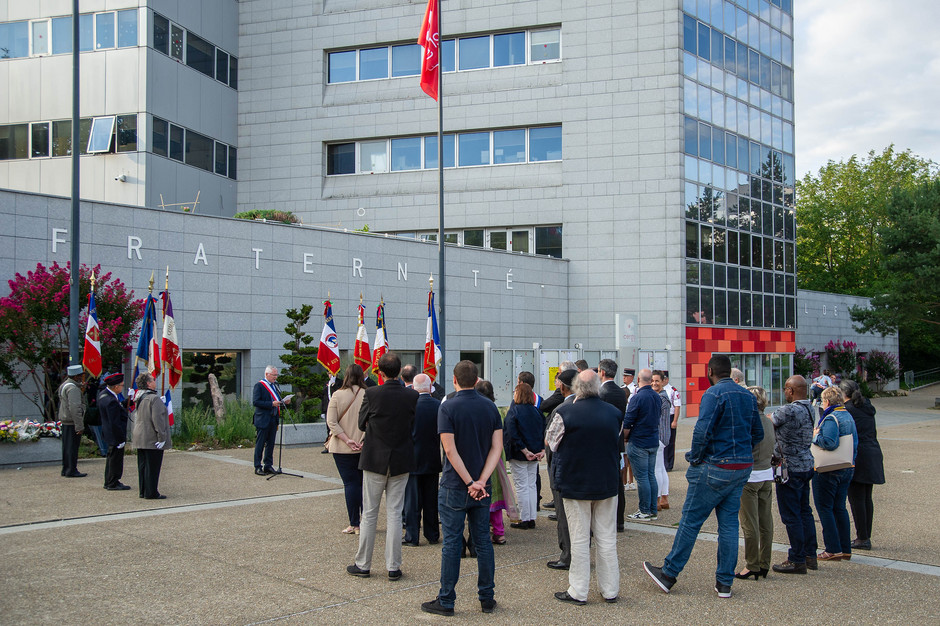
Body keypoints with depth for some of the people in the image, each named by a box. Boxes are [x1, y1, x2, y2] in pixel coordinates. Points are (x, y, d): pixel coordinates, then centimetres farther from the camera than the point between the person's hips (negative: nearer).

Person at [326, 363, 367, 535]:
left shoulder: (338, 395, -5)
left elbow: (332, 422, -8)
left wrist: (347, 440, -10)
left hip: (342, 449, -1)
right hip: (365, 448, 2)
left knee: (351, 483, 1)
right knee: (364, 483, 12)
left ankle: (354, 524, 2)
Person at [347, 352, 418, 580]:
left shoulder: (371, 394, -14)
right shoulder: (412, 396, -9)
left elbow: (362, 424, -2)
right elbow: (415, 426, 2)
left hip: (375, 459, -1)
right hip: (401, 461, 2)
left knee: (369, 514, 9)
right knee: (394, 514, 8)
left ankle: (362, 565, 16)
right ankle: (393, 567, 10)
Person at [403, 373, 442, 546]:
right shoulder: (439, 406, -6)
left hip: (412, 459, -3)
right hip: (433, 460, 3)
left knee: (412, 499, 5)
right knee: (431, 499, 13)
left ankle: (412, 536, 8)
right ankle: (432, 535, 20)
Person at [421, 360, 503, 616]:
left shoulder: (448, 407, -11)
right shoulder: (490, 407, 3)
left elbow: (450, 450, -17)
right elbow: (497, 447, -3)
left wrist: (470, 482, -13)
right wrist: (481, 481, -10)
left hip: (455, 487, -4)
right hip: (482, 487, 4)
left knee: (452, 543, 2)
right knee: (482, 541, 12)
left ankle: (446, 601, 9)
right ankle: (487, 598, 17)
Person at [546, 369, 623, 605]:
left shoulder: (565, 413, -15)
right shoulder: (614, 412, -2)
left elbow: (551, 442, -1)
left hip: (575, 484, -3)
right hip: (608, 483, 4)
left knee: (579, 540, 5)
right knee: (607, 539, 12)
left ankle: (578, 592, 12)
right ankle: (610, 590, 20)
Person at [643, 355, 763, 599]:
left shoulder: (714, 394, -13)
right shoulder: (748, 396, 9)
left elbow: (702, 431, -21)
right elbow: (758, 433, 15)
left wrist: (695, 459, -8)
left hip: (716, 469, -7)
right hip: (743, 468, 7)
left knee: (691, 520, 1)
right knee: (729, 522, 10)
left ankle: (668, 574, 9)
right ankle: (724, 583, 14)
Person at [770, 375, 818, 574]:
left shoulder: (789, 410, -21)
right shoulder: (808, 409, 6)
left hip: (790, 468, -9)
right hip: (806, 465, 9)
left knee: (791, 515, -1)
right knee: (804, 511, 17)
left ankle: (797, 560, 4)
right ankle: (810, 555, 24)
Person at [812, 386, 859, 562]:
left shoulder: (831, 418, -17)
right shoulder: (848, 416, 12)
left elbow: (829, 442, -30)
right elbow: (855, 443, 18)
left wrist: (815, 436, -13)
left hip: (828, 470, -9)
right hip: (847, 468, 9)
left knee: (824, 508, -2)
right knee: (839, 508, 13)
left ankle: (833, 549, -4)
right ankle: (845, 549, 14)